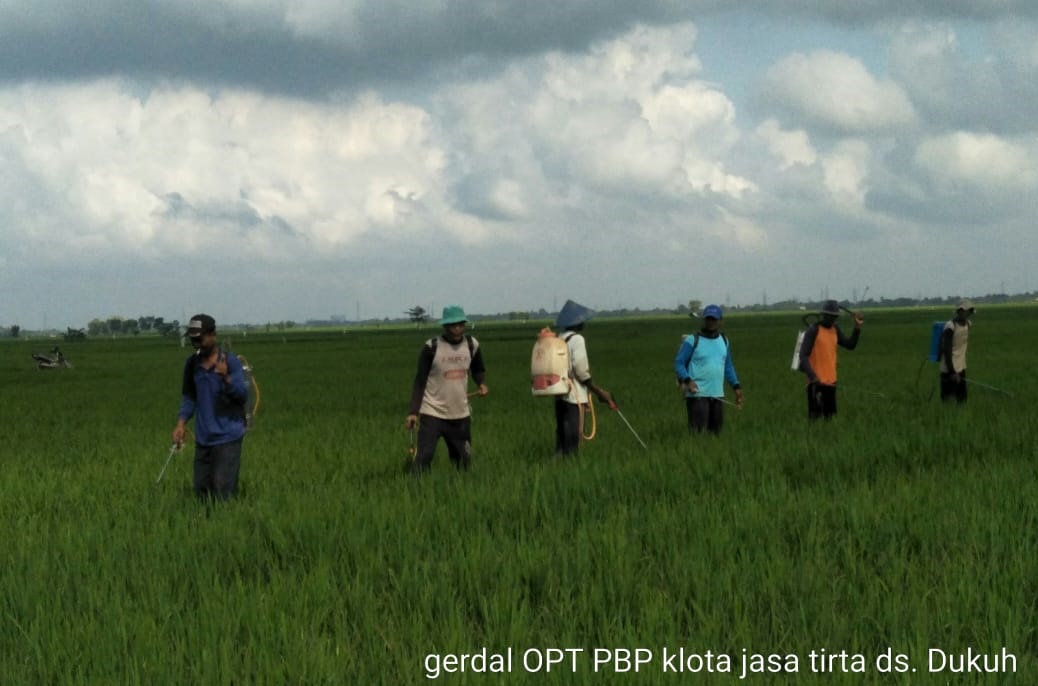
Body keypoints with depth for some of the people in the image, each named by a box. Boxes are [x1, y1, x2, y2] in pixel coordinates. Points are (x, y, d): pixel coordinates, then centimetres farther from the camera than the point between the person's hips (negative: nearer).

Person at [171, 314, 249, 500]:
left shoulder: (231, 362, -8)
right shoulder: (191, 364, 8)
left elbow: (243, 394, -14)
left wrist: (226, 379, -32)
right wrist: (181, 422, 5)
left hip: (228, 437, -6)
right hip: (203, 438, 6)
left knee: (223, 493, -10)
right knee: (201, 491, 9)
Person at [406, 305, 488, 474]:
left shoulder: (472, 345, 0)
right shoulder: (431, 347, -12)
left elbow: (478, 370, 17)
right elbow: (420, 381, -7)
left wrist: (482, 383, -5)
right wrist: (413, 412, -14)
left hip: (461, 415, 4)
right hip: (432, 414, -4)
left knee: (464, 461, 9)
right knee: (422, 459, -14)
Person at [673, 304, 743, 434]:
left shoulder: (724, 341, 13)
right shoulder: (692, 340, -5)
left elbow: (728, 366, 22)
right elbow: (679, 363, -7)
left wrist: (736, 387, 14)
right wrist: (687, 381, -23)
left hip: (717, 394, 6)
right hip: (697, 394, -6)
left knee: (715, 432, 8)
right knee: (697, 433, -12)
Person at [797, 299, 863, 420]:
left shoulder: (835, 330, 11)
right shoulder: (813, 330, -10)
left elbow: (850, 345, 13)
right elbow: (803, 355, -15)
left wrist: (857, 327, 1)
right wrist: (812, 376, -27)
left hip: (830, 381, 7)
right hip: (816, 381, -7)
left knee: (829, 415, 9)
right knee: (815, 415, -9)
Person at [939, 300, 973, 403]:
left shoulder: (967, 324, 7)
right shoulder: (950, 327, -17)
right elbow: (947, 351, -19)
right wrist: (952, 372, -22)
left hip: (961, 368, 8)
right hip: (949, 370, -8)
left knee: (962, 398, 8)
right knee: (947, 399, -3)